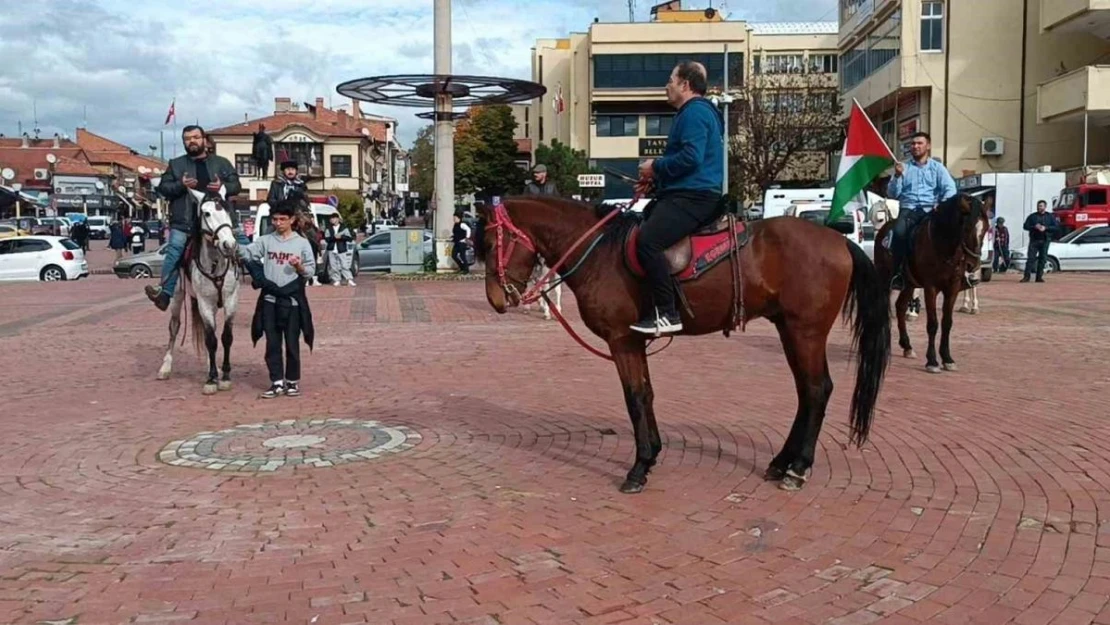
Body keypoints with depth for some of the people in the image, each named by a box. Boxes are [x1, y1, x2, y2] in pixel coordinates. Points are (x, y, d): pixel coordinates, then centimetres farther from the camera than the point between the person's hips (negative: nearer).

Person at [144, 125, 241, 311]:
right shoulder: (175, 164, 13)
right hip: (183, 222, -1)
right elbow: (163, 188, 7)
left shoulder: (221, 163, 12)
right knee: (174, 250, -17)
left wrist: (223, 187, -14)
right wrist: (181, 185, -13)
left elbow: (236, 185, 9)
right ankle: (165, 292, -19)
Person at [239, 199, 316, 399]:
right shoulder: (265, 241, 6)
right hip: (270, 300, 2)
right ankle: (277, 382, 14)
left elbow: (311, 270, 1)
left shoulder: (302, 243, 1)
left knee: (292, 344, 6)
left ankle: (293, 382, 18)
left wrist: (300, 267, -19)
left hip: (292, 301, -2)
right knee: (272, 344, 6)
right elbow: (247, 253, -6)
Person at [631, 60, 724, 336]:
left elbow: (691, 157, -23)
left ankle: (667, 314, -30)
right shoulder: (696, 112, 25)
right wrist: (657, 177, 15)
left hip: (692, 197, -12)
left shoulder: (694, 112, -9)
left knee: (647, 240, -29)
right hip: (687, 193, 12)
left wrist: (656, 166, -9)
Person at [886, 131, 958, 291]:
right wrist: (897, 176, -6)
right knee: (899, 232, -33)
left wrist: (943, 203, -19)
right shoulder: (903, 167, 18)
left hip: (930, 209, 0)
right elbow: (892, 195, 11)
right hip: (908, 209, 0)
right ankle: (898, 272, -25)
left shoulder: (937, 167, 15)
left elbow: (950, 189, 2)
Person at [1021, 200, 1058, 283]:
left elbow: (1056, 227, 1)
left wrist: (1046, 228, -13)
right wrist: (1034, 227, -12)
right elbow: (1025, 226, 5)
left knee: (1042, 259, 0)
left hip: (1045, 241, 1)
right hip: (1034, 240, -1)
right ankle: (1026, 276, -10)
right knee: (1030, 258, -9)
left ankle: (1039, 276, 6)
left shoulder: (1050, 216, 9)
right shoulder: (1032, 216, 10)